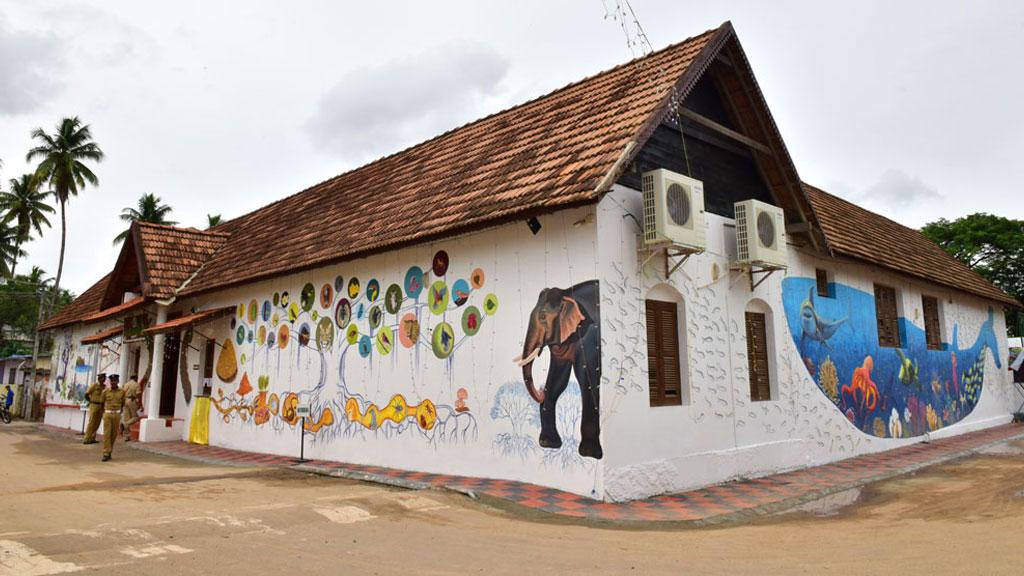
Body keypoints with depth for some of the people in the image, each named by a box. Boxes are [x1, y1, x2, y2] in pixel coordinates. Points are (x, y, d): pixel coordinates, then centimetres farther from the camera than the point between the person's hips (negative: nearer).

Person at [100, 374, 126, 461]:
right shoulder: (105, 391, -2)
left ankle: (109, 451, 24)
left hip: (117, 415, 1)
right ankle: (106, 454, -6)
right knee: (106, 434, -7)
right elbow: (102, 402, 13)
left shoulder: (122, 392, 1)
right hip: (107, 415, -1)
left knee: (114, 434, 7)